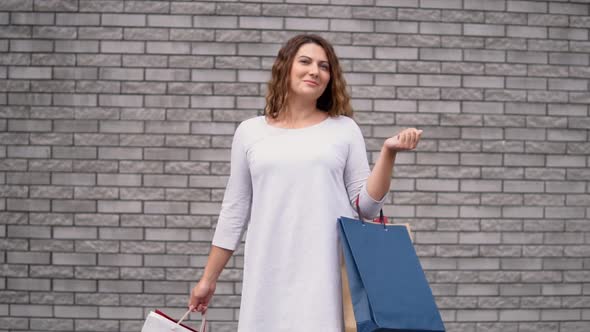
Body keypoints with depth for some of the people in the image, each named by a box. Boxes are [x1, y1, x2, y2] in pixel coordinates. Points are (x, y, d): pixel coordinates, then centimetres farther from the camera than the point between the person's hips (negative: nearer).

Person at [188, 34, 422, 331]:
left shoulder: (344, 129, 8)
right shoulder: (250, 131, 10)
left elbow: (367, 205, 5)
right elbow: (234, 211, 13)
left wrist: (388, 152, -7)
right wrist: (208, 278, 13)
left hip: (328, 272, -1)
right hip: (270, 274, 1)